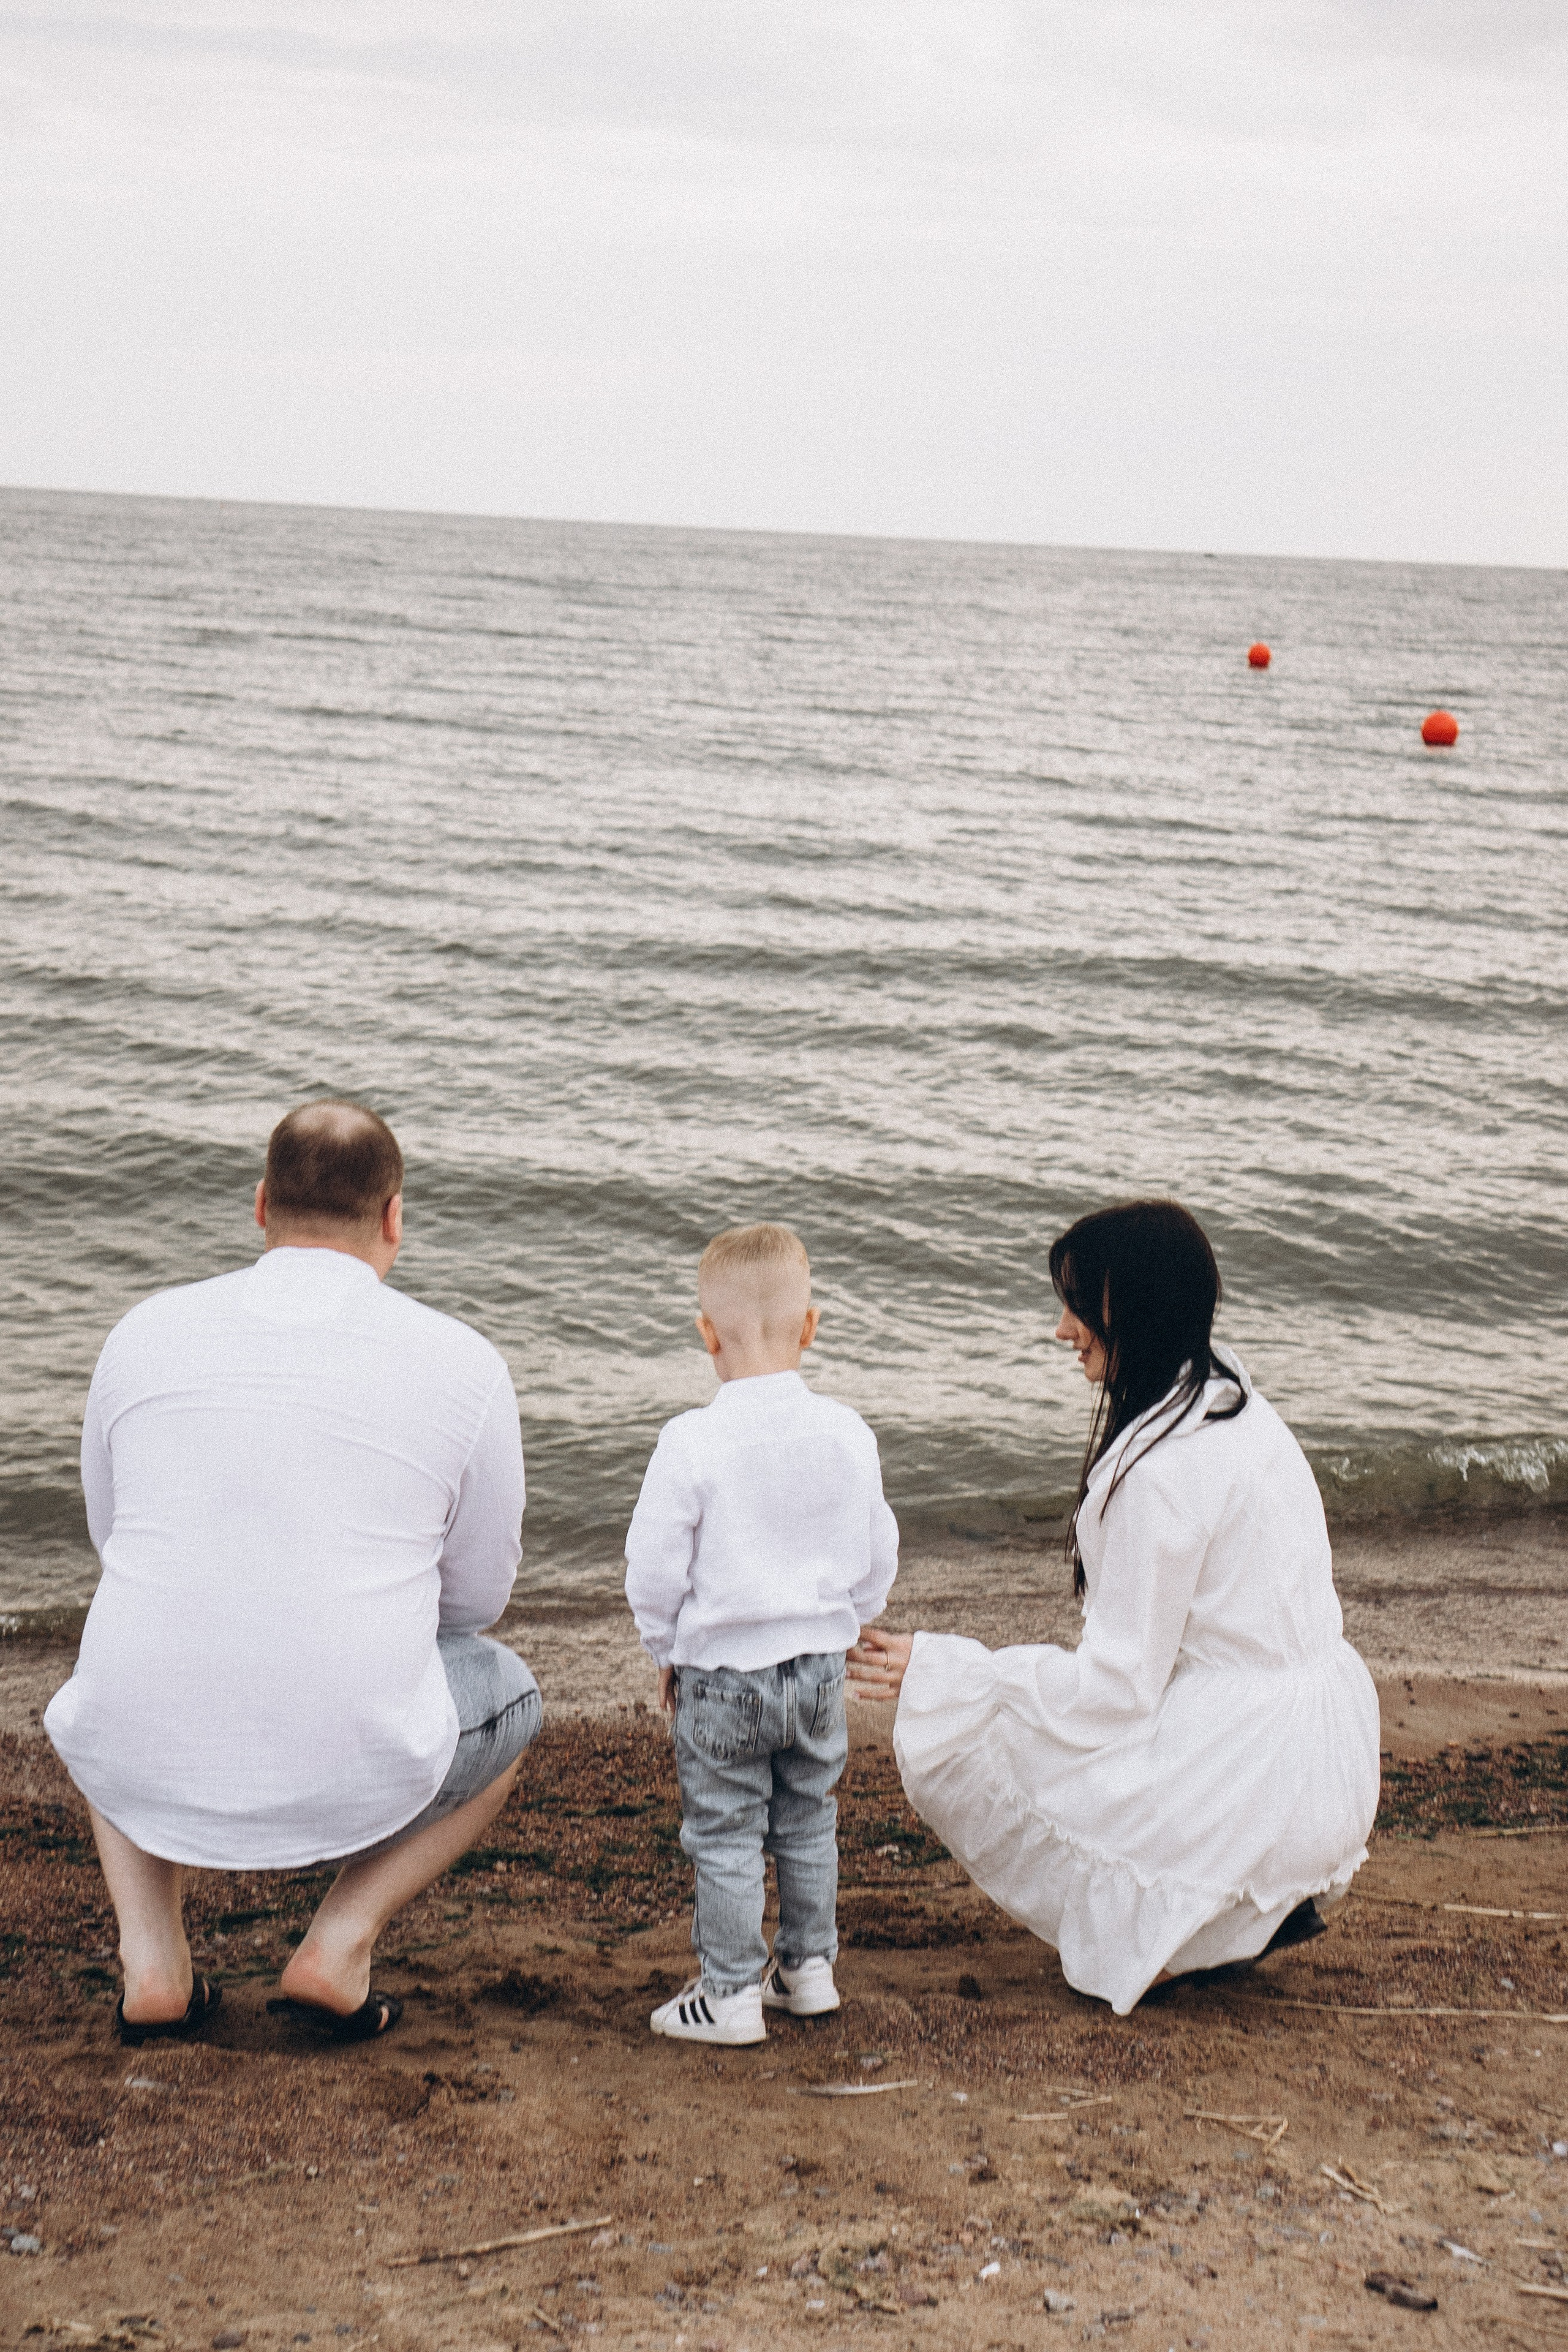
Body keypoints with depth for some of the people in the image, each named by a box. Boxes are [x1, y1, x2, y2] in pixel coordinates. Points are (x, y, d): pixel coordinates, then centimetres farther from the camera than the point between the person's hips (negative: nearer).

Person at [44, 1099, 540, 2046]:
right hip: (351, 1782, -3)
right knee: (508, 1698, 30)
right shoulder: (463, 1364, -3)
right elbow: (478, 1596, 9)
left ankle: (153, 1956, 17)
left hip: (152, 1771, 3)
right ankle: (341, 1943, 10)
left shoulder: (147, 1331, 4)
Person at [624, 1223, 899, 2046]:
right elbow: (878, 1557, 6)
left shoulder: (691, 1443, -17)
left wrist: (667, 1650, 5)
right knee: (808, 1823, 20)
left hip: (720, 1672, -4)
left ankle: (730, 1992, 13)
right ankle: (809, 1965, 31)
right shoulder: (848, 1434, -4)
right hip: (819, 1666, 4)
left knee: (725, 1834, 7)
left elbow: (654, 1568, -12)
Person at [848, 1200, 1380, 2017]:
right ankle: (1267, 1898, 14)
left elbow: (1118, 1687, -17)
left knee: (947, 1737, -3)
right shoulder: (1232, 1399, 7)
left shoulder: (1162, 1469, -21)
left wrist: (936, 1675, -11)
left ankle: (1184, 1927, -1)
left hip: (1247, 1784, -9)